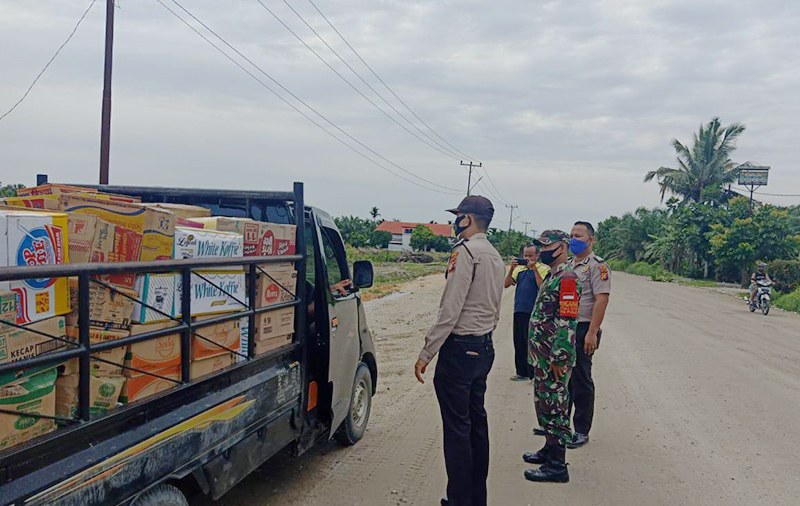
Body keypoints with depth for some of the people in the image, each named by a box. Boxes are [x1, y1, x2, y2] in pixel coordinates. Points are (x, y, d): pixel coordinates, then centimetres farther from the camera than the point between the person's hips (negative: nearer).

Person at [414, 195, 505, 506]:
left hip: (459, 349, -9)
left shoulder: (465, 251, -16)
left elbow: (450, 309, -21)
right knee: (476, 421, 16)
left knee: (457, 428, -2)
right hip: (485, 348, 10)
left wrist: (426, 353, -17)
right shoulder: (495, 256, 13)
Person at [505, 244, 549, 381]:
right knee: (519, 343, 11)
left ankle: (534, 374, 2)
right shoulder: (519, 268, 13)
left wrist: (534, 268, -18)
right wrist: (511, 268, -5)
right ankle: (522, 372, 21)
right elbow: (507, 284, 7)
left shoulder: (543, 268, -2)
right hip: (519, 311, 6)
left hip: (533, 312, -6)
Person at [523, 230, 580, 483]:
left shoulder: (566, 278, -18)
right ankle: (550, 450, 32)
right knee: (545, 404, 19)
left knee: (554, 407, -4)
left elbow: (567, 321, -23)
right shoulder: (552, 276, 15)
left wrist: (558, 358, -24)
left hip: (554, 359, -10)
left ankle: (557, 466, 3)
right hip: (543, 357, 10)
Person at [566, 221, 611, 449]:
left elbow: (601, 300, -18)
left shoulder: (597, 266, -10)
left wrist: (592, 333, -23)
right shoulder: (567, 265, 16)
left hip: (583, 330, -8)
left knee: (581, 381, -1)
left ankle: (581, 431, 8)